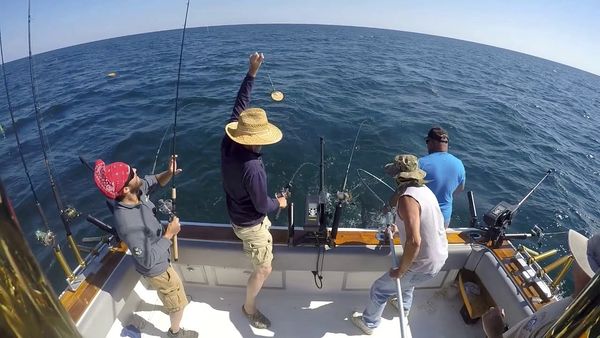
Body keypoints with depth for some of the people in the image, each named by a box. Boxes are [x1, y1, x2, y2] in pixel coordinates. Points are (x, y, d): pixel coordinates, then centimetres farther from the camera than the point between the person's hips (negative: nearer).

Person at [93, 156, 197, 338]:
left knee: (166, 290, 38)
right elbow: (149, 260, -31)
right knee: (178, 303, 18)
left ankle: (168, 305, 68)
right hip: (156, 268, -7)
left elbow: (155, 181, -2)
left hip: (158, 257, 7)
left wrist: (169, 173, -23)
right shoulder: (128, 224, -42)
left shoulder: (137, 190, -24)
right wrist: (169, 234, -25)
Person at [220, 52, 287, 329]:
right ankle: (249, 307, 37)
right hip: (251, 223, -8)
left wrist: (252, 73, -8)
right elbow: (262, 206, -26)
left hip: (237, 213, 8)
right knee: (263, 269, 14)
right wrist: (279, 203, -4)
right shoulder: (252, 168, -39)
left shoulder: (228, 140, -19)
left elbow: (239, 105, -8)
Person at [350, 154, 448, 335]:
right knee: (407, 273, 38)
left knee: (379, 289, 11)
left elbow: (414, 241, -37)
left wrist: (400, 270, -26)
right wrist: (399, 228, 14)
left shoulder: (407, 198, -30)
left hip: (424, 266, -9)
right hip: (440, 257, 9)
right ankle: (404, 307, 60)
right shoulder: (423, 189, 0)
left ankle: (369, 323, 34)